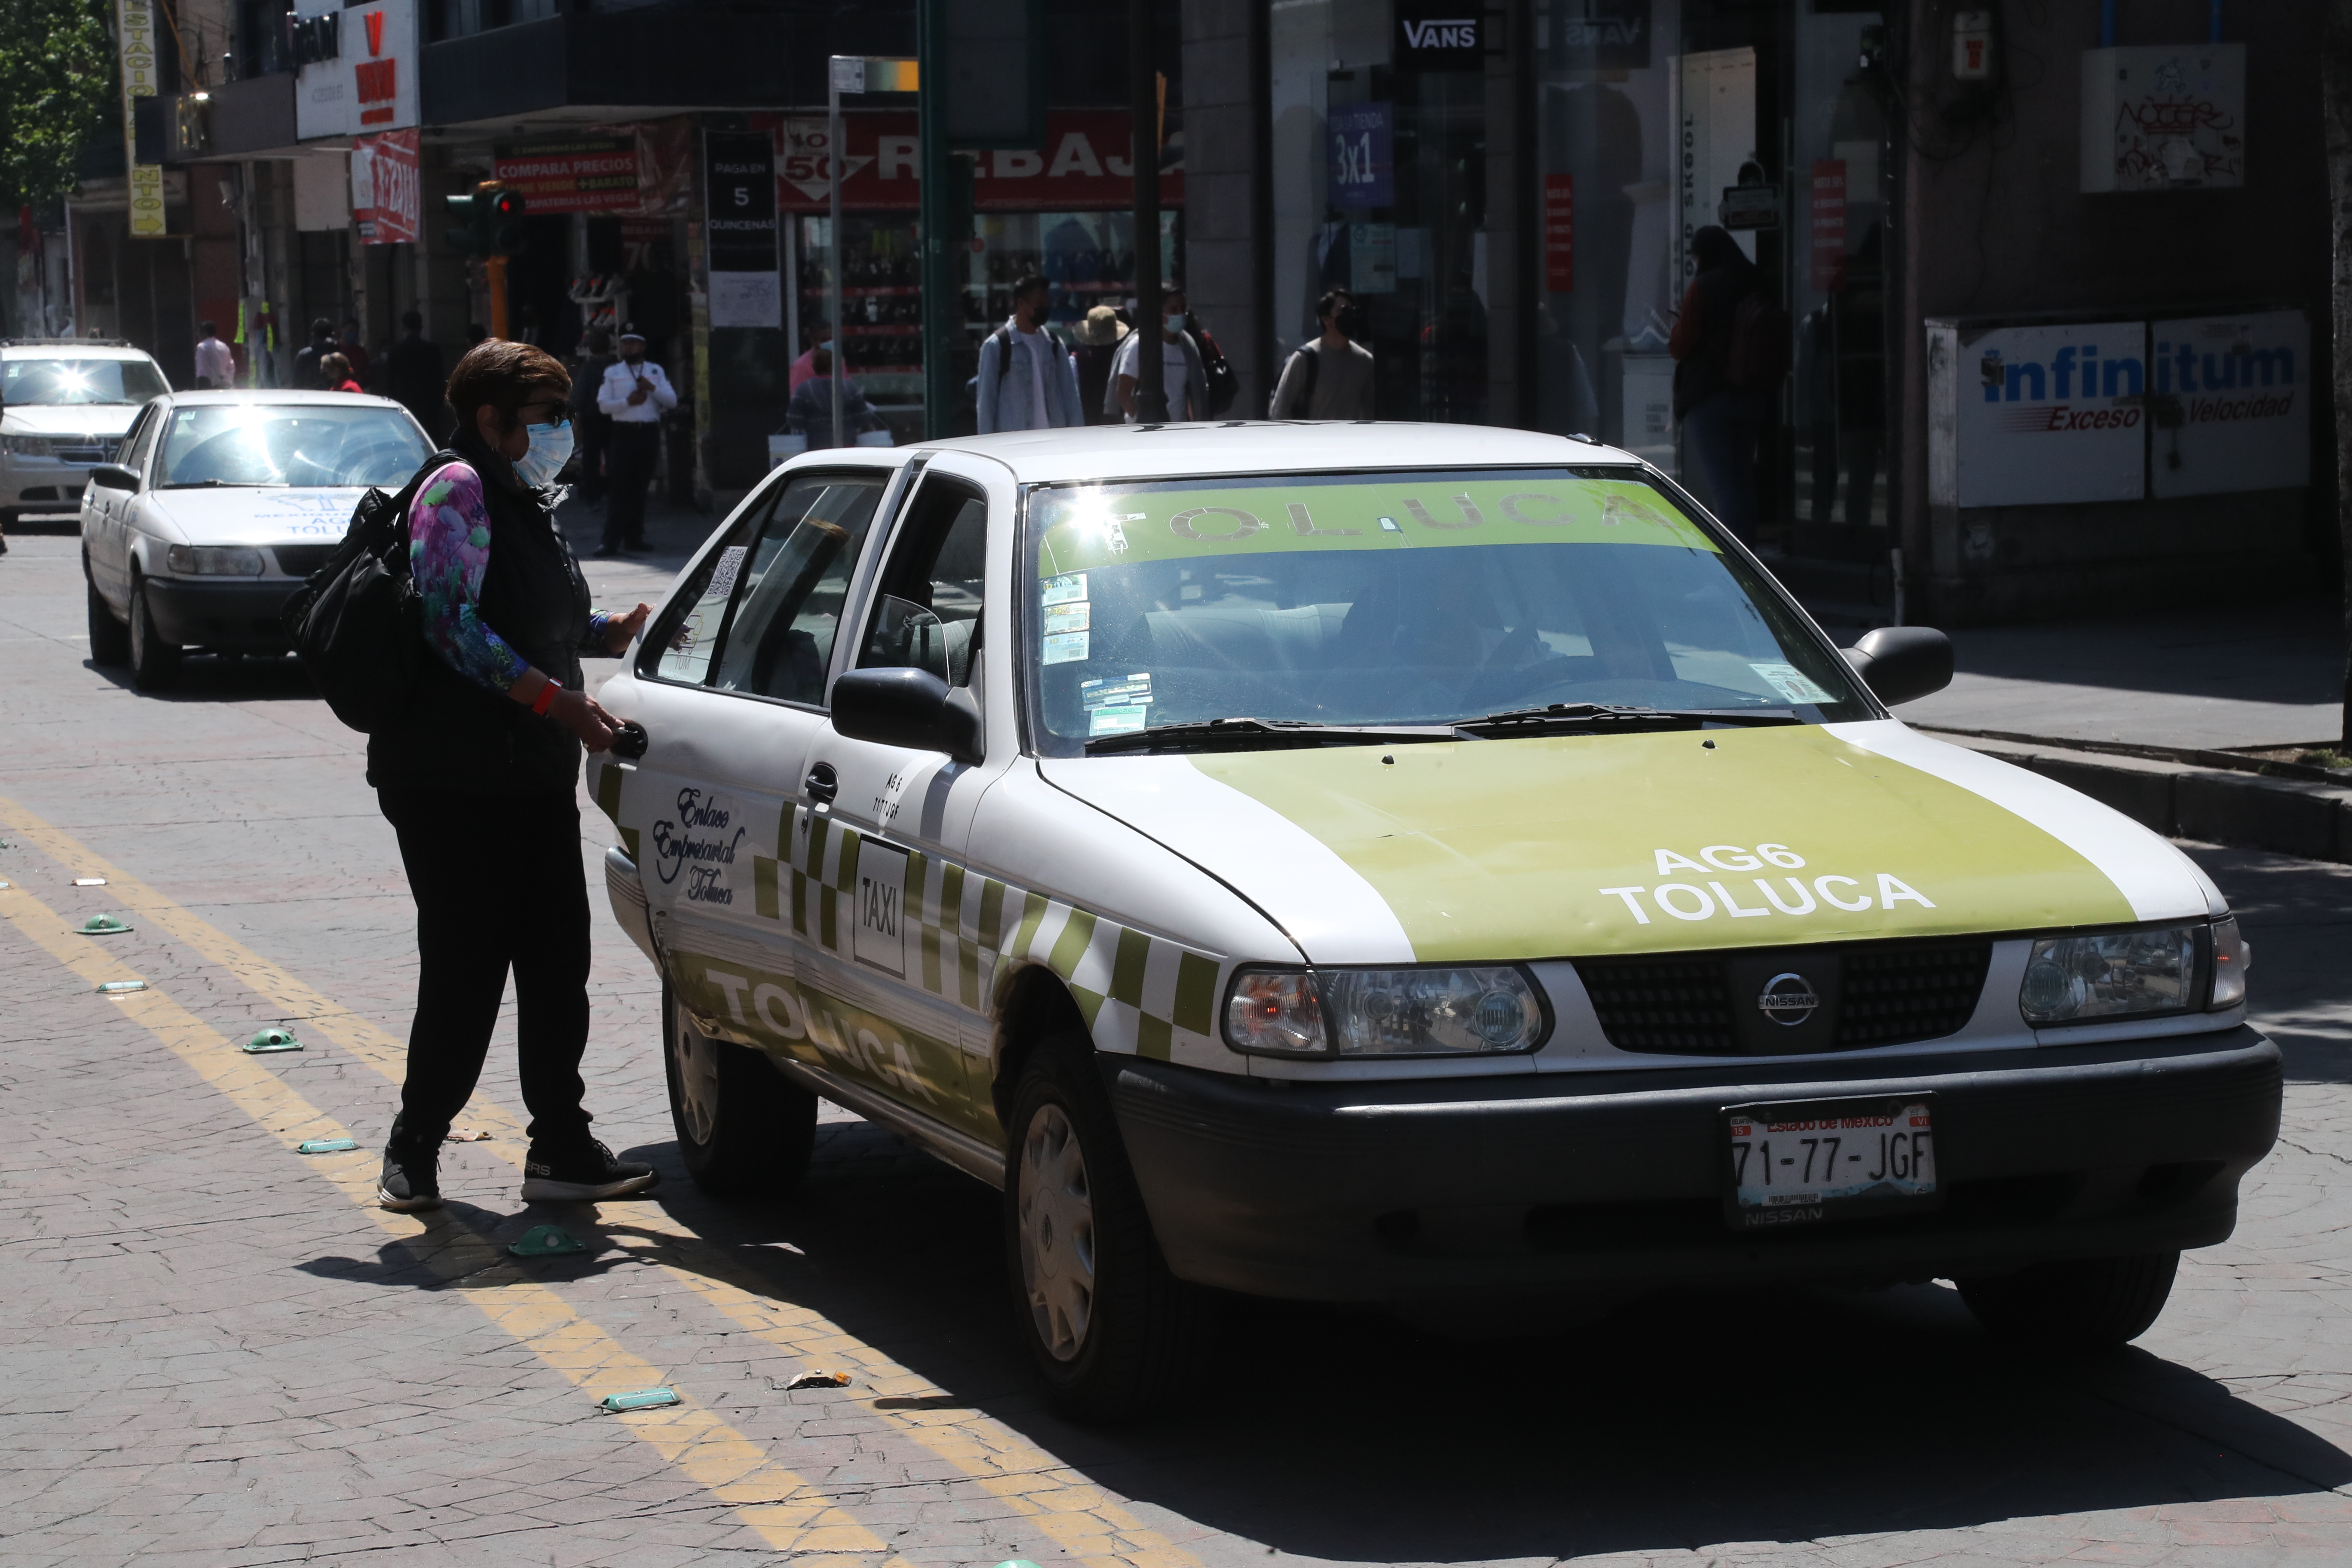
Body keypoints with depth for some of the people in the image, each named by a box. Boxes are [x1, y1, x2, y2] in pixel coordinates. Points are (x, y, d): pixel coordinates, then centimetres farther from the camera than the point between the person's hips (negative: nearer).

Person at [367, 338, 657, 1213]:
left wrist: (613, 634, 13)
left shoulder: (524, 501, 18)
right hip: (455, 781, -9)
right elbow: (452, 623, -20)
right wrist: (556, 699, -24)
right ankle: (413, 1152, 9)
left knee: (557, 965, 5)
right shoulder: (458, 493, -11)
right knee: (466, 970, -5)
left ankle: (563, 1150, 10)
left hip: (534, 778, 9)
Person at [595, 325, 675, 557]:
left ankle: (634, 538, 15)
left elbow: (672, 401, 4)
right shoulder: (612, 373, 7)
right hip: (624, 432, -2)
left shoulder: (656, 372, 12)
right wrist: (628, 402, -14)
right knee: (619, 488, -8)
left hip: (649, 433, 2)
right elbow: (603, 405, -1)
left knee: (640, 488, 8)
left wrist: (652, 388, -11)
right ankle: (611, 541, -10)